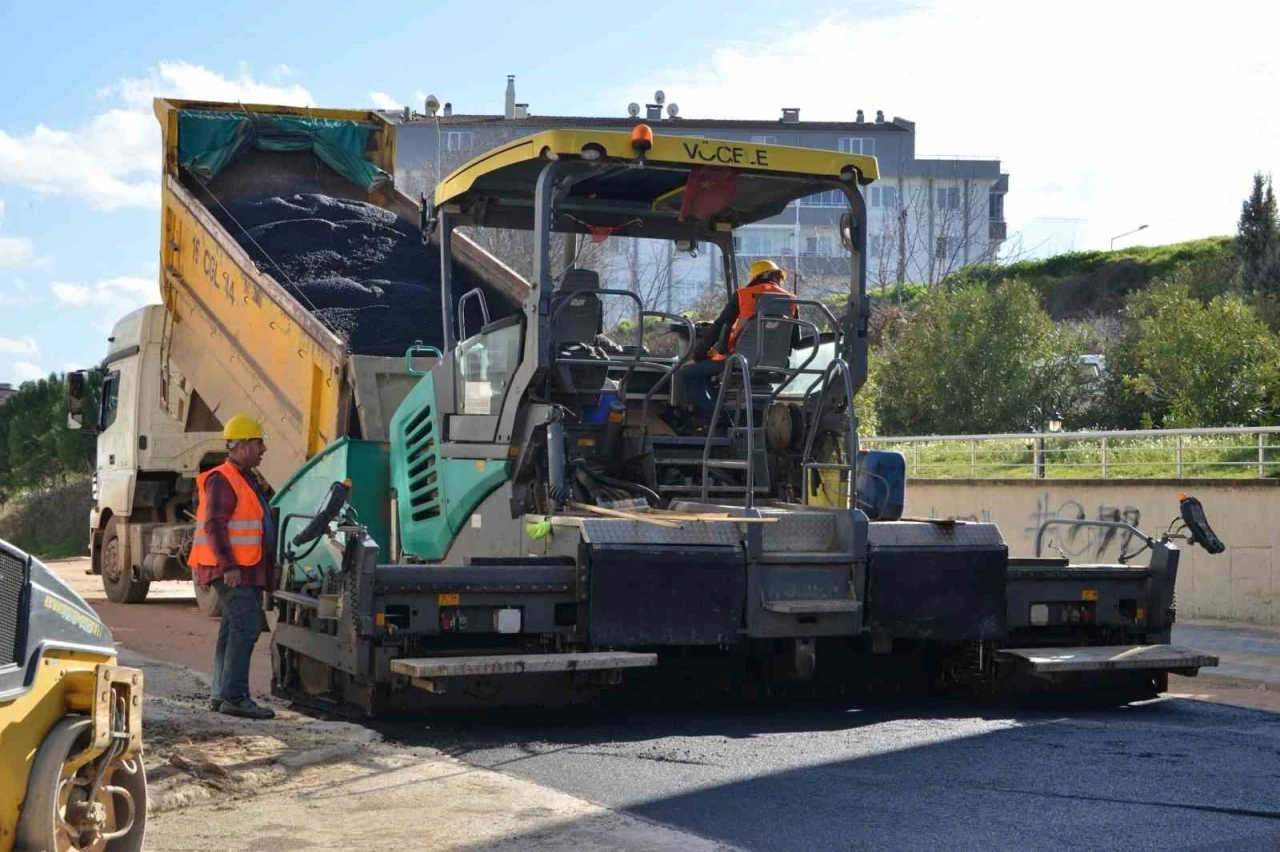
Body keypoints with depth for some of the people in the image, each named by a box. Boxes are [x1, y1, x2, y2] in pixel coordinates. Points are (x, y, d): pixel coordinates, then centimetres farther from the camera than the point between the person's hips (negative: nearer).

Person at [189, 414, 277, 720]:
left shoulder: (245, 479, 21)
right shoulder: (222, 480, -11)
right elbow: (214, 525, -19)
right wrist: (228, 565, -25)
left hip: (247, 570, 11)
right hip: (234, 571, -11)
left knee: (233, 629, 12)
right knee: (245, 627, -15)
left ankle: (221, 694, 18)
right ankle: (234, 697, -16)